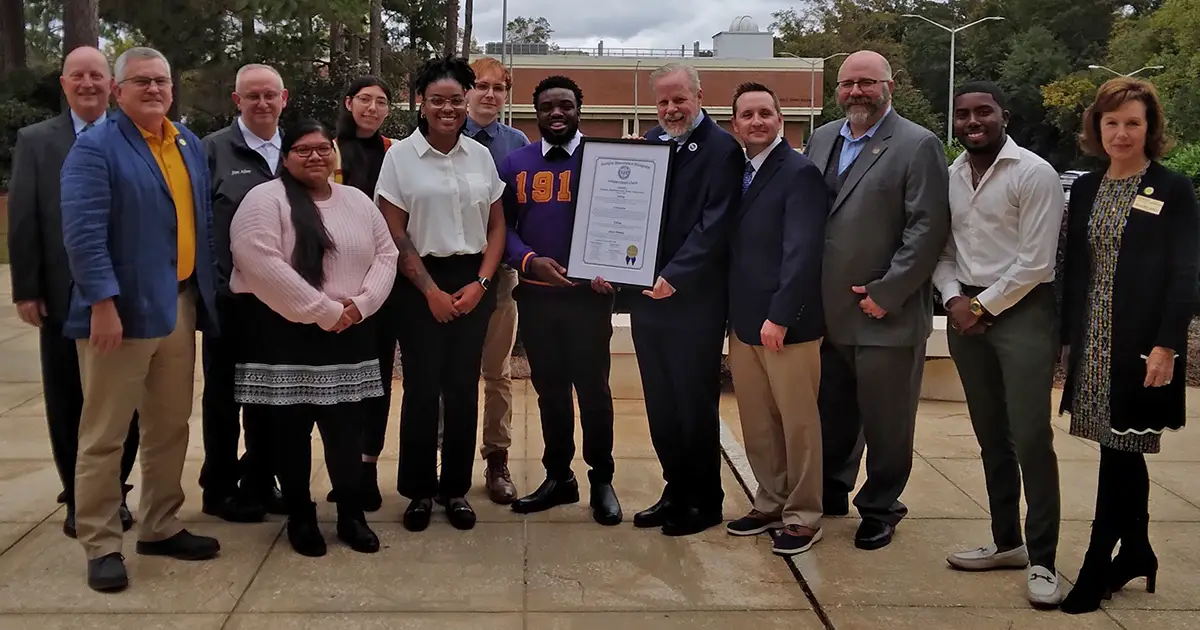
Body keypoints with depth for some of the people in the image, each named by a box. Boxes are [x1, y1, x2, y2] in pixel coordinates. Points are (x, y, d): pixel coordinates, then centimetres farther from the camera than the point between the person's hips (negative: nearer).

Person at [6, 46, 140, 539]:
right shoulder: (35, 141, 5)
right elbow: (23, 220, 1)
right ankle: (77, 499, 22)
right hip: (63, 297, 0)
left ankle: (114, 493, 23)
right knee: (67, 402, 8)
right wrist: (26, 290, -5)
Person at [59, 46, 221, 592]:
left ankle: (160, 527, 28)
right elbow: (84, 233, -16)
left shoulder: (190, 145, 13)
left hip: (181, 305, 7)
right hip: (123, 309, -7)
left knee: (170, 427, 15)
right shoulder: (95, 147, -8)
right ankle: (101, 545, 12)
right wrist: (103, 303, -22)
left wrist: (207, 289, 11)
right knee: (104, 435, 3)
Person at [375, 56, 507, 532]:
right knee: (421, 387, 2)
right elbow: (394, 235, -4)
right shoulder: (400, 155, -4)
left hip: (473, 282, 3)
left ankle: (456, 488, 19)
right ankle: (419, 489, 16)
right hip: (421, 283, -2)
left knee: (463, 387, 6)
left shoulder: (481, 156, 5)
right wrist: (430, 290, -8)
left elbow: (497, 226, 8)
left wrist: (480, 283, -4)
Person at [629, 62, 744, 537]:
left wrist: (674, 277, -22)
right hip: (646, 292, 6)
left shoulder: (721, 149, -8)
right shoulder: (650, 142, 11)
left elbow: (713, 226, -16)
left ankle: (705, 501, 18)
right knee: (661, 404, 13)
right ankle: (676, 491, 26)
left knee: (695, 404, 4)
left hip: (694, 299, -6)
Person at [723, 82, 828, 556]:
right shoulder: (737, 173, 12)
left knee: (798, 422, 3)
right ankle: (770, 503, 27)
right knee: (756, 422, 14)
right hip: (743, 321, 7)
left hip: (786, 324, -7)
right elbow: (734, 246, 13)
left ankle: (803, 517, 14)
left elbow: (802, 251, -17)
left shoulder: (800, 173, -10)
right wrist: (732, 313, 5)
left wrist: (780, 316, -20)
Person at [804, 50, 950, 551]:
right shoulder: (821, 139, 12)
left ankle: (880, 509, 22)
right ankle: (831, 492, 33)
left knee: (885, 421, 6)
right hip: (827, 312, 5)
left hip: (885, 315, -5)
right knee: (832, 415, 17)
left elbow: (928, 228, -12)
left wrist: (886, 293, -15)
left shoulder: (917, 146, -7)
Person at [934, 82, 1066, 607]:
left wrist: (984, 306, -11)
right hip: (967, 314, 6)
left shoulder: (1034, 174, -9)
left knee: (1030, 437, -7)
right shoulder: (950, 177, 9)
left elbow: (1035, 261, -14)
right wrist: (954, 299, -5)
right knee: (991, 438, 12)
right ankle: (1006, 542, 24)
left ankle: (1042, 559, 3)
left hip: (1022, 311, -6)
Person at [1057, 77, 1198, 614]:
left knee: (1120, 451, -3)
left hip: (1141, 345, -5)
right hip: (1093, 343, 5)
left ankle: (1096, 569, 4)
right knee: (1123, 452, 13)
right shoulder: (1085, 188, 10)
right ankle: (1136, 551, 27)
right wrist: (1067, 338, 9)